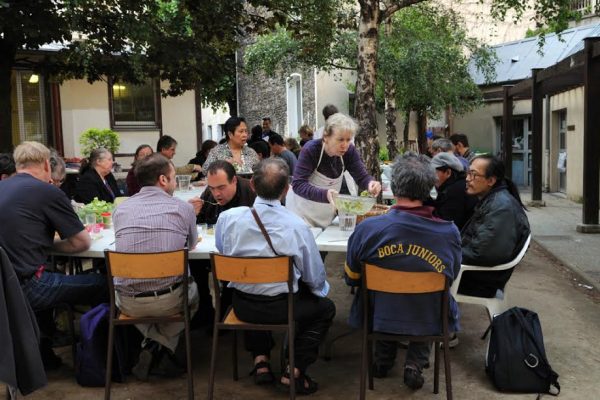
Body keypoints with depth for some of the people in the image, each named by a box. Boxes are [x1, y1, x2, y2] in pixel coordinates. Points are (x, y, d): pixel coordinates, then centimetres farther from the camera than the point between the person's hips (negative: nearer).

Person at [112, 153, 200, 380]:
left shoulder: (120, 210, 3)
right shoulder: (184, 208, -3)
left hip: (129, 303, 2)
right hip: (169, 301, -2)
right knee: (192, 292, 33)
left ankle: (152, 346, 21)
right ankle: (163, 348, 18)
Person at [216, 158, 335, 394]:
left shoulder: (227, 218, -14)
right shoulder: (297, 226, -21)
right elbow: (315, 278, -8)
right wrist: (322, 288, 17)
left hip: (242, 305, 3)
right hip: (281, 307, -3)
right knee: (325, 308, 24)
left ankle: (260, 361, 30)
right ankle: (295, 371, 14)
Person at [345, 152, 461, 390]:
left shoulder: (366, 229, -20)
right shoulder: (450, 232, -18)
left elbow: (351, 278, -2)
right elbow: (451, 277, 3)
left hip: (378, 319, 1)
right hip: (430, 323, 0)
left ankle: (383, 360, 36)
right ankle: (415, 363, 22)